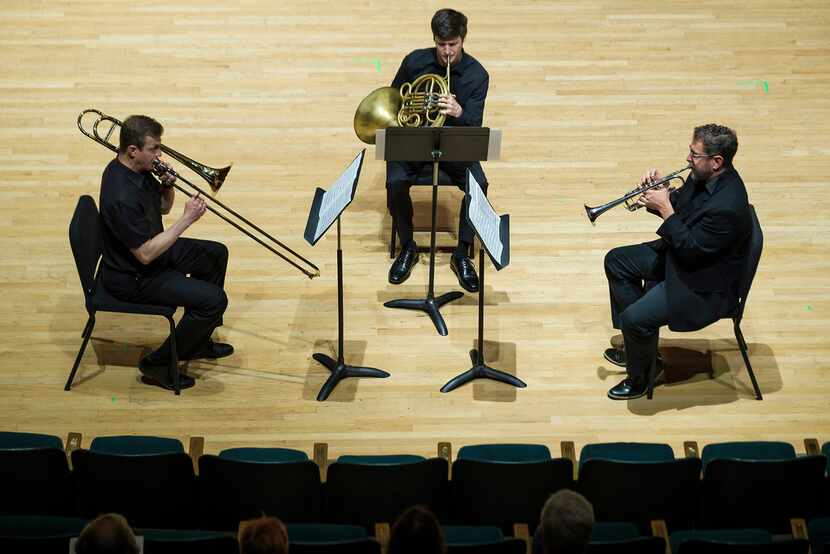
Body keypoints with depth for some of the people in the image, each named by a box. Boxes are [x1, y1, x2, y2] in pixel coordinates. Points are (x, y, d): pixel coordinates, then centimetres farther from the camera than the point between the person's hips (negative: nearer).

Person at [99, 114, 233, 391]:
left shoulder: (139, 170, -4)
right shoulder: (122, 197, -34)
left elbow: (163, 207, 13)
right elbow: (145, 255, -30)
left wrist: (168, 186, -10)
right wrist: (187, 219, -28)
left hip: (150, 249, 10)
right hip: (133, 277, -10)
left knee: (216, 254, 18)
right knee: (214, 299, -17)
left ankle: (197, 342, 28)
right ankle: (158, 364, -1)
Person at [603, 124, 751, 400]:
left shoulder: (727, 206, -34)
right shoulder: (704, 177, -6)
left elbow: (691, 251, -28)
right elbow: (679, 206, 9)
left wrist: (665, 209, -26)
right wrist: (661, 194, -11)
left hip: (704, 286, -11)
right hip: (680, 253, 11)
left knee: (634, 318, -20)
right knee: (616, 261, 15)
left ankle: (641, 376, 10)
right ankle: (636, 345, 23)